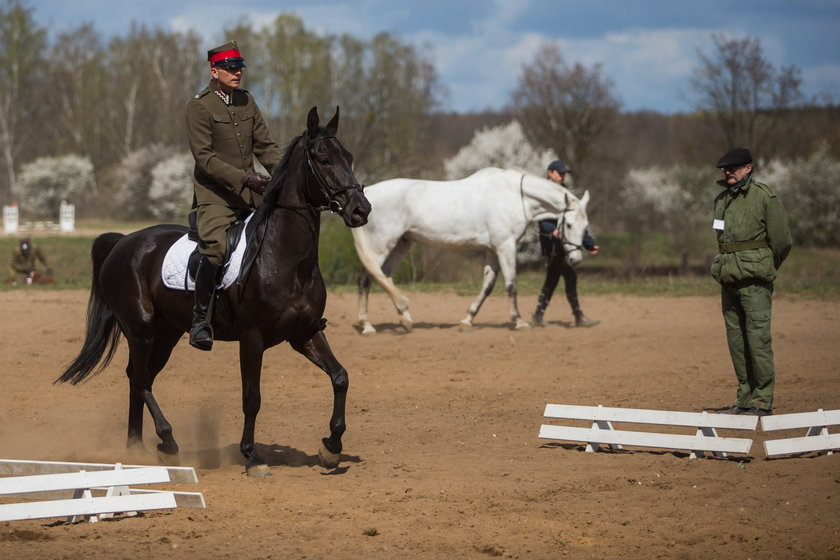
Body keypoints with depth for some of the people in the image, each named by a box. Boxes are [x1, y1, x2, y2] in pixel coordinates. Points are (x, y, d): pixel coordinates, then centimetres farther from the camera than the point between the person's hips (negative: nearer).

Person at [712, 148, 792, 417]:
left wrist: (765, 269, 8)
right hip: (729, 281, 7)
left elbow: (782, 240, -3)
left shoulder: (764, 197, -6)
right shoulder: (721, 200, 13)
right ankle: (745, 398, 16)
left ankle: (763, 402, -5)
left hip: (754, 283, -7)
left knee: (758, 340, -8)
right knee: (736, 342, 9)